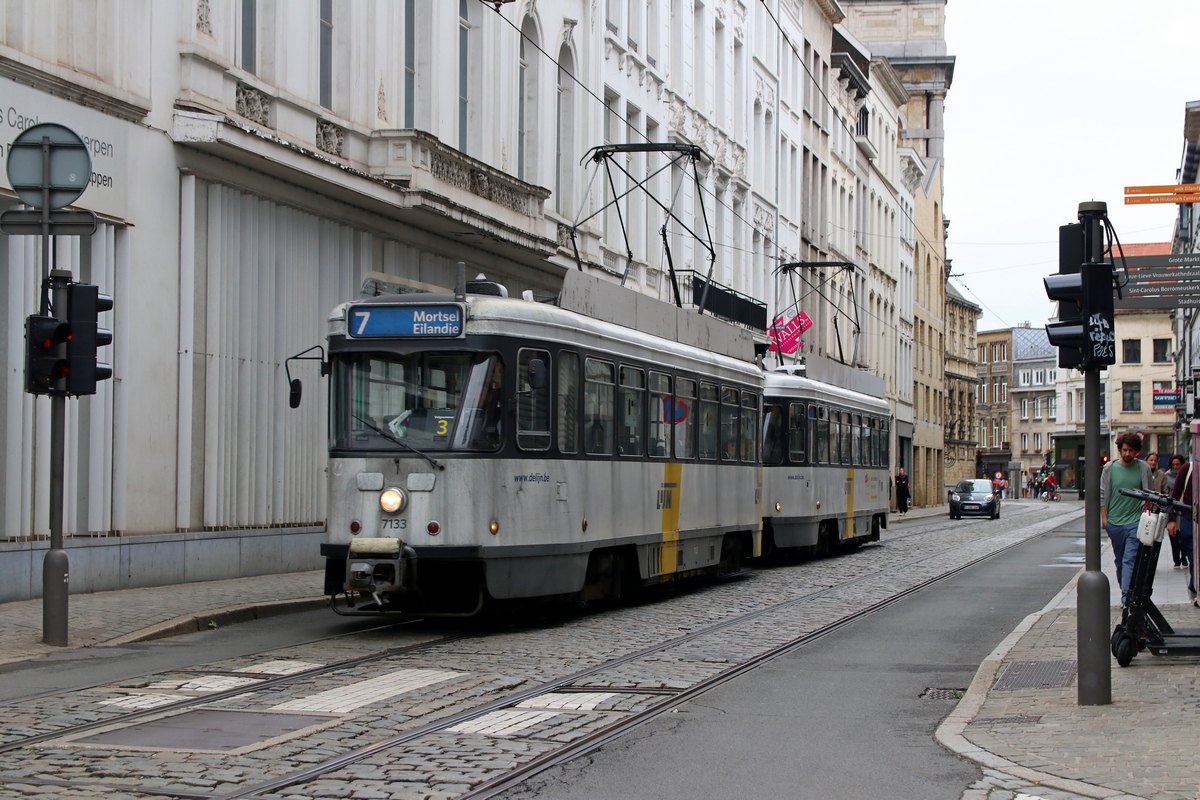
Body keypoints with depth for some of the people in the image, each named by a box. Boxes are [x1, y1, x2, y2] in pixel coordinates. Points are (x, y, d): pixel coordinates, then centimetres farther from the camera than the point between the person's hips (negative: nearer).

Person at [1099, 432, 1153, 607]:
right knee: (1119, 560, 13)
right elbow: (1102, 494, 6)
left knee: (1130, 560, -13)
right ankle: (1124, 591, 28)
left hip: (1135, 522, -2)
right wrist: (1104, 518, 1)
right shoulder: (1110, 468, 2)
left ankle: (1126, 598, -18)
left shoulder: (1144, 468, 1)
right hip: (1114, 522, 2)